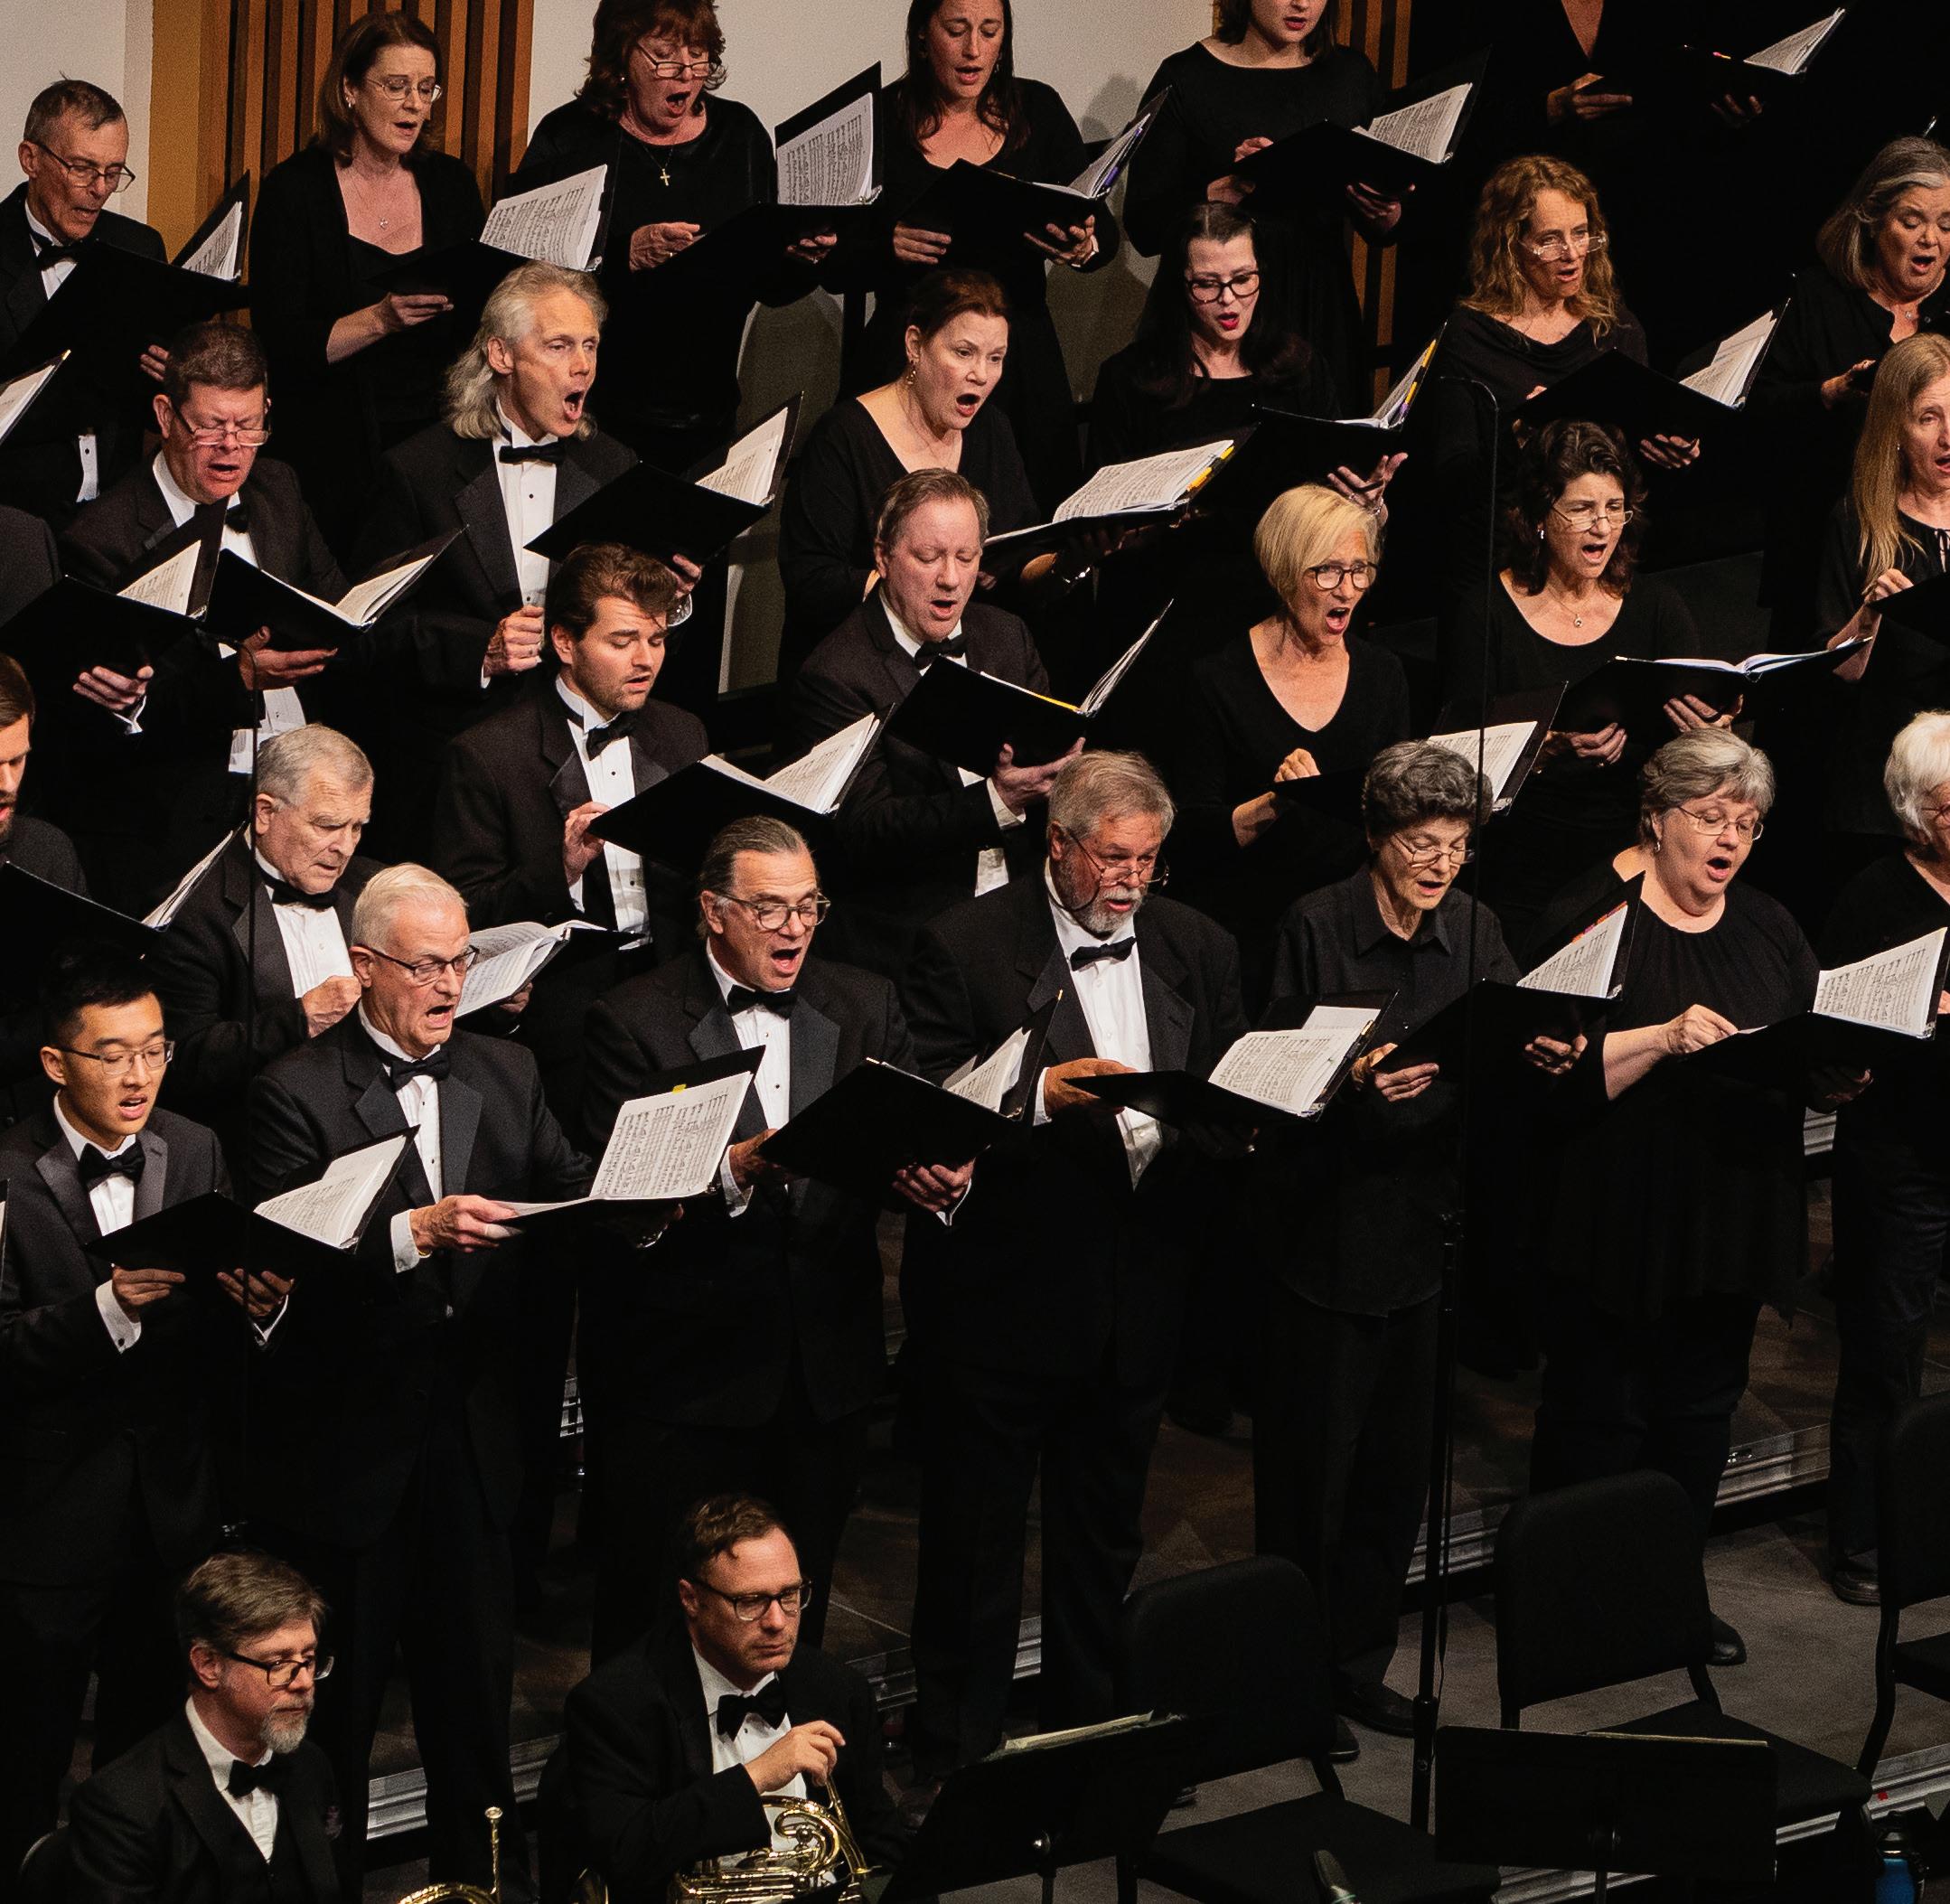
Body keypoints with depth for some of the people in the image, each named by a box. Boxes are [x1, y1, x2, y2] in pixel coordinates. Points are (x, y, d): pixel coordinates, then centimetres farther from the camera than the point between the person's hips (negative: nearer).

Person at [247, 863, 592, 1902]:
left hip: (471, 1436, 5)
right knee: (334, 1707, 6)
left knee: (476, 1683, 14)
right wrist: (415, 1234, -32)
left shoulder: (505, 1073, 10)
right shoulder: (297, 1091, -9)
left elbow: (568, 1195, 4)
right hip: (346, 1443, -5)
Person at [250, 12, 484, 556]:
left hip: (437, 445, 3)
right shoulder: (294, 190, -3)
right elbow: (279, 345, -10)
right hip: (336, 455, -3)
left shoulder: (451, 184, 10)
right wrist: (380, 320, -23)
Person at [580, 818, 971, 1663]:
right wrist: (739, 1167, -30)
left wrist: (942, 1175, -22)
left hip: (827, 1367, 4)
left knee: (795, 1615, 13)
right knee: (654, 1612, 2)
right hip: (684, 1370, -4)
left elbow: (920, 1139, 1)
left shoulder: (865, 1006, 9)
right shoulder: (633, 1020, -6)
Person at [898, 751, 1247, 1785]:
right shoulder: (969, 944, -8)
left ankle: (1088, 1728, 32)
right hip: (1000, 1292, -5)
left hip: (1137, 1295, 5)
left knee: (1105, 1534, 18)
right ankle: (954, 1754, 14)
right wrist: (1041, 1093, -26)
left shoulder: (1195, 948, 8)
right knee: (975, 1538, 3)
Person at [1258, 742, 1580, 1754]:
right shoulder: (1317, 926, -9)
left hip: (1421, 1229, 5)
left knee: (1397, 1466, 13)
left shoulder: (1471, 928, 5)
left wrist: (1548, 1053, -26)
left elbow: (1511, 1042, -3)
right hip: (1322, 1232, -5)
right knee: (1311, 1467, 1)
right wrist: (1354, 1080, -31)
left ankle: (1358, 1660, 27)